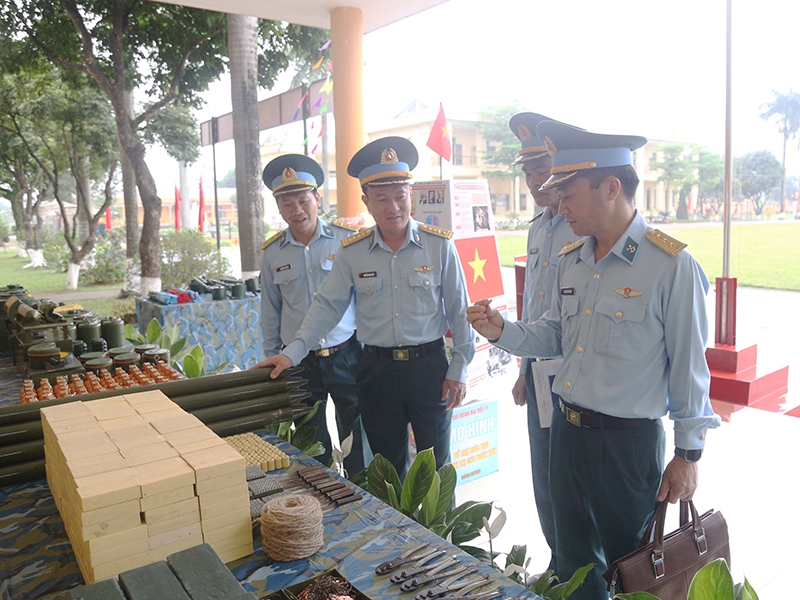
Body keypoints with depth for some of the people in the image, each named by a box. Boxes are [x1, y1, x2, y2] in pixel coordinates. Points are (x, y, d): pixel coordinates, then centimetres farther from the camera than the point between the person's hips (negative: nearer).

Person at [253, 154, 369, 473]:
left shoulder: (347, 239, -3)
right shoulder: (271, 252, 5)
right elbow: (270, 311, 14)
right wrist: (271, 360, 13)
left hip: (347, 355, -2)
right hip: (299, 362, 2)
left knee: (358, 443, 6)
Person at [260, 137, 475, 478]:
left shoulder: (439, 245, -4)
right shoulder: (351, 253, 1)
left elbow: (459, 310, 0)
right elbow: (327, 306, 4)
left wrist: (459, 370, -2)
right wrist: (291, 354, -5)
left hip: (429, 365, -1)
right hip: (376, 370, 2)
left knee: (436, 467, 11)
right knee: (387, 467, 14)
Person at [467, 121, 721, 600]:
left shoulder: (671, 264, -16)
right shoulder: (571, 260, 4)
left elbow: (689, 364, -12)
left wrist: (689, 455, -6)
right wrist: (502, 332, -4)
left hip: (629, 441, -6)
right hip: (567, 430, 6)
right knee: (573, 561, 23)